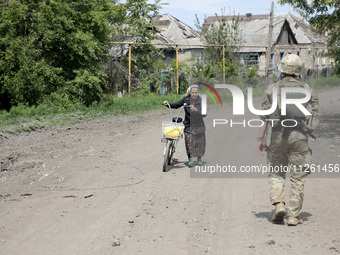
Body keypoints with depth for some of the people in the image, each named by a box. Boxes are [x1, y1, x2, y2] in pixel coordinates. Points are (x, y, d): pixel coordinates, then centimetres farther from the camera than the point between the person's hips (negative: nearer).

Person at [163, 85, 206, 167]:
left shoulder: (201, 101, -5)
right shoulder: (186, 99, 0)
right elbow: (176, 105, 6)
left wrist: (196, 110, -32)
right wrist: (168, 104, -10)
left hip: (199, 125, 0)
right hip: (188, 124, 0)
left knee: (200, 142, 6)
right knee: (189, 141, -7)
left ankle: (199, 158, 24)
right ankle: (190, 159, 4)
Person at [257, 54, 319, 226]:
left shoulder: (272, 89, 3)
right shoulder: (308, 90, 6)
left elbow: (264, 116, 1)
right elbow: (315, 116, 2)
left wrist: (260, 139, 6)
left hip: (278, 135, 0)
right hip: (299, 136, 0)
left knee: (276, 173, 17)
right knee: (298, 176, 5)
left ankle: (279, 204, -3)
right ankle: (293, 215, 3)